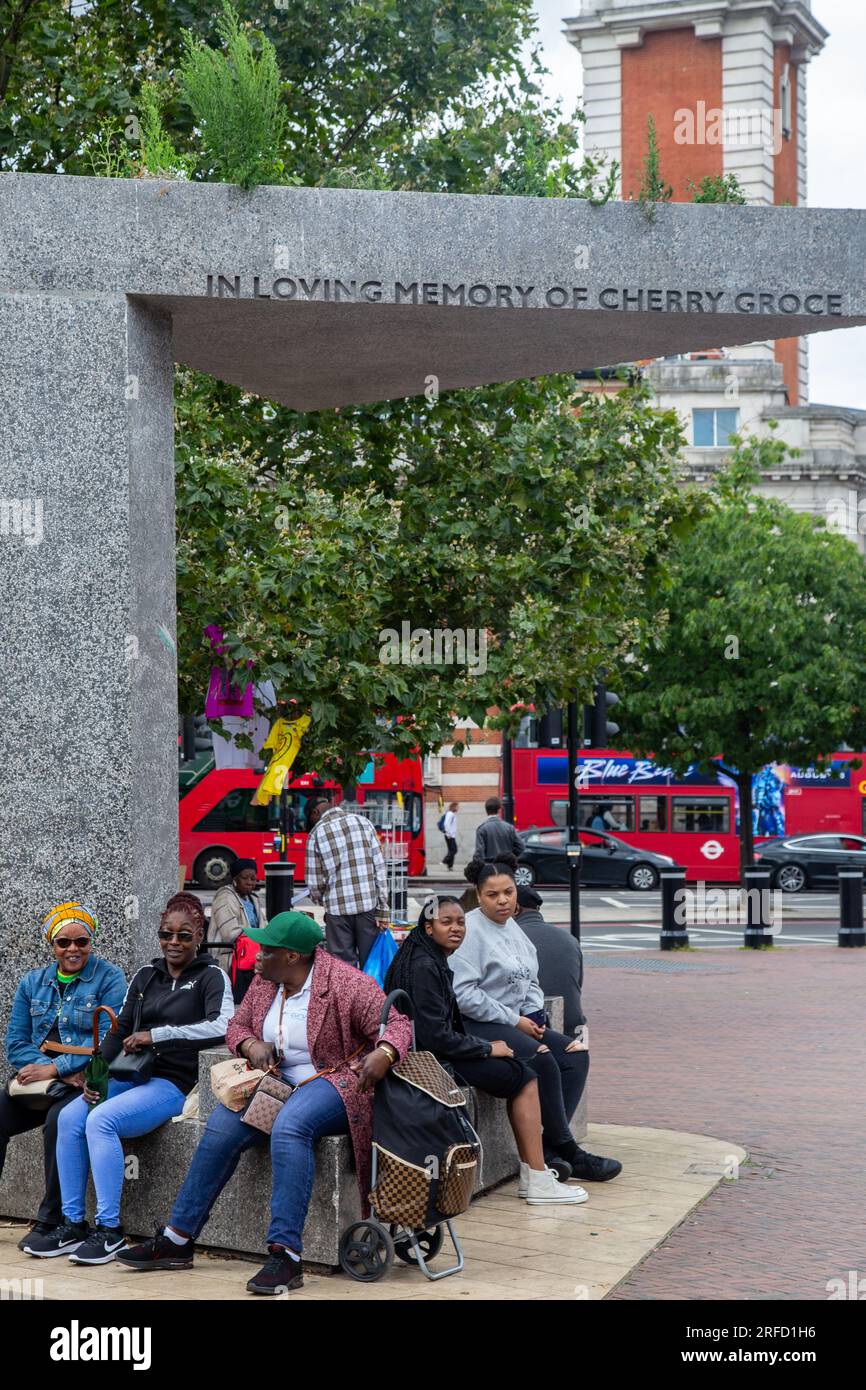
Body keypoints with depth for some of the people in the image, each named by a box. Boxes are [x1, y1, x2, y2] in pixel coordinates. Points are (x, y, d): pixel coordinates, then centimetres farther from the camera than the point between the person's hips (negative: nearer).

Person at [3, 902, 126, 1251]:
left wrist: (55, 1068, -19)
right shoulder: (32, 983, 15)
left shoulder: (109, 979, 0)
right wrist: (54, 1071, -11)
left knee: (60, 1118, -35)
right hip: (39, 1082, 5)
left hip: (89, 1082, -5)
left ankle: (51, 1220, -24)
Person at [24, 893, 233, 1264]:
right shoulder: (146, 975, 16)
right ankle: (73, 1225, -11)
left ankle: (109, 1231, -22)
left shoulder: (211, 976, -2)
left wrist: (157, 1034, -20)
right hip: (132, 1075, 6)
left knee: (101, 1121, -28)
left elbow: (222, 1027, -19)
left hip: (173, 1082, -6)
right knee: (69, 1118, -18)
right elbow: (120, 1029, 14)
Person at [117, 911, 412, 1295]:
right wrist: (252, 1046, -6)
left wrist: (383, 1054, -37)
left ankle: (285, 1254, -37)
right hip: (279, 1080, 7)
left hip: (335, 1080, -7)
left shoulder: (345, 984, -13)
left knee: (289, 1126, -36)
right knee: (222, 1126, -16)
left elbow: (397, 1024, -15)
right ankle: (177, 1241, -7)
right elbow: (237, 1026, 18)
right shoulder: (265, 982, 8)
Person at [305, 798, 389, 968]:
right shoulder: (362, 822, 6)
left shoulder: (316, 833, 1)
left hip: (338, 909, -1)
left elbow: (314, 883, 1)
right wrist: (382, 910, 2)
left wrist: (322, 901, 23)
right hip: (368, 904, 1)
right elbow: (379, 867, 1)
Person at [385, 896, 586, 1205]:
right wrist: (487, 1049, -11)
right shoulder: (423, 967, -19)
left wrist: (483, 1046, 7)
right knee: (524, 1079, -6)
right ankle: (538, 1183, -4)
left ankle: (531, 1175, 6)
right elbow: (435, 1036, -22)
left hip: (439, 1053, 10)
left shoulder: (433, 960, 12)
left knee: (522, 1075, 7)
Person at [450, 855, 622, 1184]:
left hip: (518, 1021, 9)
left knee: (575, 1054, -9)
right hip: (478, 1025, -9)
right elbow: (463, 994, -20)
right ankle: (569, 1152, -17)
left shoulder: (512, 928, 16)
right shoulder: (470, 931, -11)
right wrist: (514, 1021, -15)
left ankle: (551, 1149, -12)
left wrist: (535, 1016, 5)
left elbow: (530, 982, 26)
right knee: (542, 1060, -28)